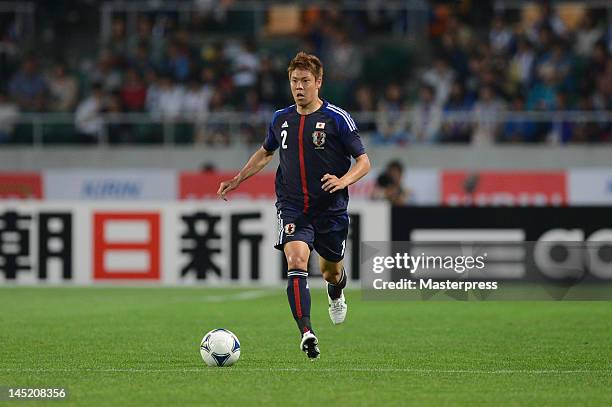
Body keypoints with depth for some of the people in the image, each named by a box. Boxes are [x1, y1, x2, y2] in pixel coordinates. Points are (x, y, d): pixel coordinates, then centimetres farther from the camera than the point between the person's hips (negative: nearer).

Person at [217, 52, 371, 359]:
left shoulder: (337, 119, -7)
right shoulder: (281, 119, 6)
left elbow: (363, 162, -5)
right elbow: (265, 153, 26)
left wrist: (343, 180, -24)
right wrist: (237, 180, 17)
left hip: (330, 209, -1)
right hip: (292, 209, 1)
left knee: (330, 271, 15)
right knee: (296, 261, -23)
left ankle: (336, 293, 55)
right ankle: (306, 333, -31)